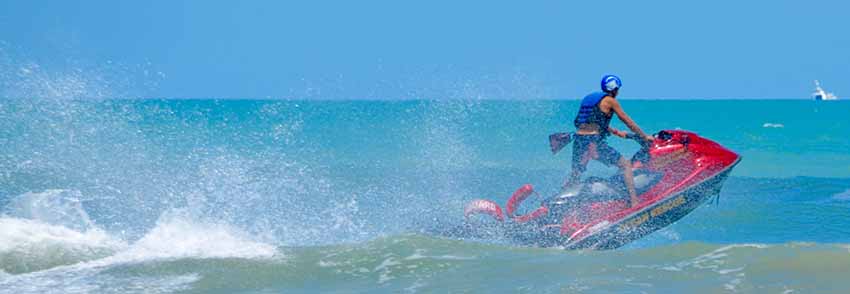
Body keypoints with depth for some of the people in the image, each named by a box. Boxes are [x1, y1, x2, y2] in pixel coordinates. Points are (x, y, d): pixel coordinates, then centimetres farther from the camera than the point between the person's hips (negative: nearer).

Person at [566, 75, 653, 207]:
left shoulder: (589, 98, 22)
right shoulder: (610, 101, 1)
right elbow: (628, 122, 6)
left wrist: (616, 132, 42)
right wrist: (645, 136, 15)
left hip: (578, 140, 7)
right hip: (594, 141, -7)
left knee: (575, 175, 20)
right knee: (626, 165, 1)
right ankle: (634, 200, -9)